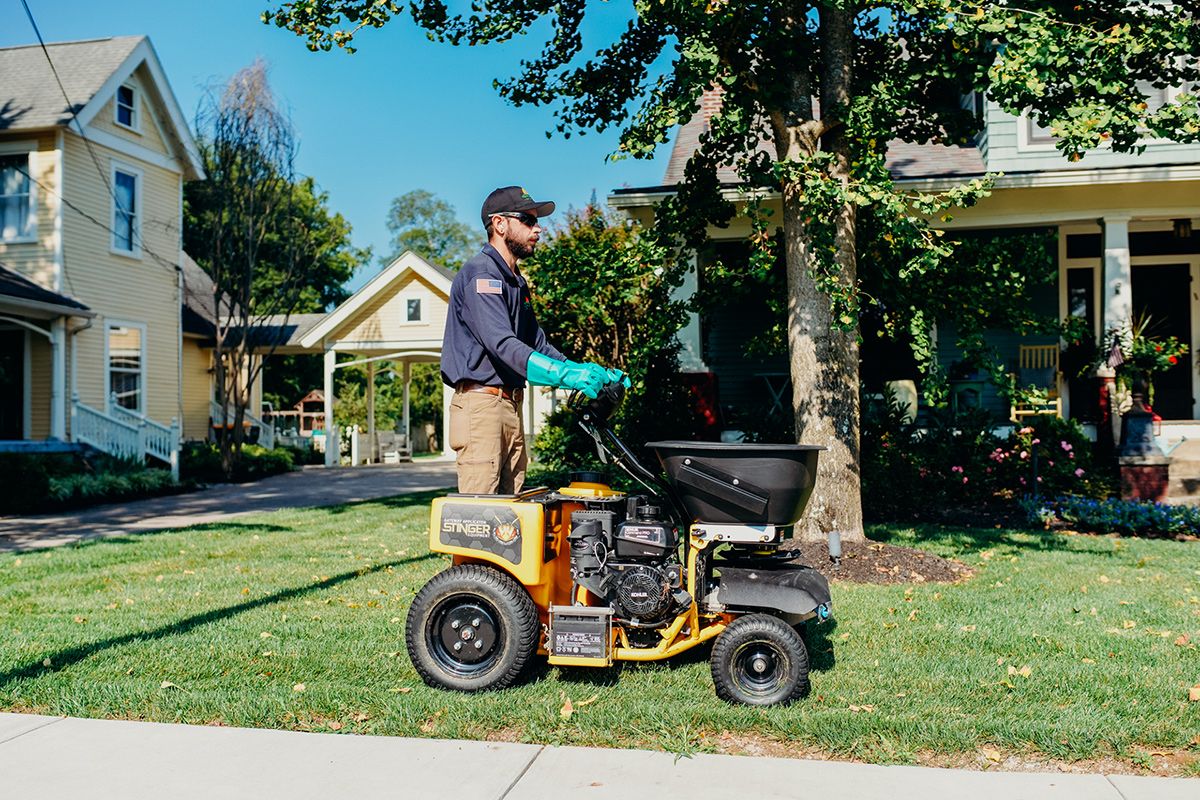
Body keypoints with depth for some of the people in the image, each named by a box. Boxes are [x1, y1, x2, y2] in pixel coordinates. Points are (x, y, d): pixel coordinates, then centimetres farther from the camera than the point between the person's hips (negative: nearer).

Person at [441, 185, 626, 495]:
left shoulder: (517, 282, 22)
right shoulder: (480, 274, -10)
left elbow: (538, 345, 20)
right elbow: (502, 344, -23)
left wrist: (587, 372, 5)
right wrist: (567, 375, -33)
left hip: (511, 407, 10)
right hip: (481, 402, -10)